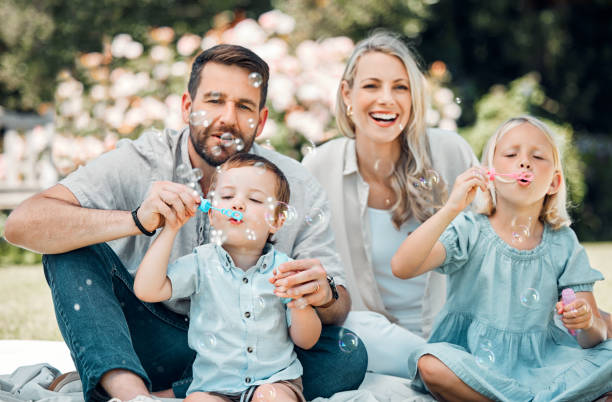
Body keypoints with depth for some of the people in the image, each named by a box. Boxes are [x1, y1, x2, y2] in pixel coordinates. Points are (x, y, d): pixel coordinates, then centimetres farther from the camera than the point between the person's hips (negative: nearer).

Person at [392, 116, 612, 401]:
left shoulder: (564, 244, 5)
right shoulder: (469, 231, -1)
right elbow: (401, 267, -17)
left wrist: (587, 322, -23)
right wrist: (451, 208, -24)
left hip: (537, 364, 1)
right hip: (469, 358, -1)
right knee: (430, 364, -33)